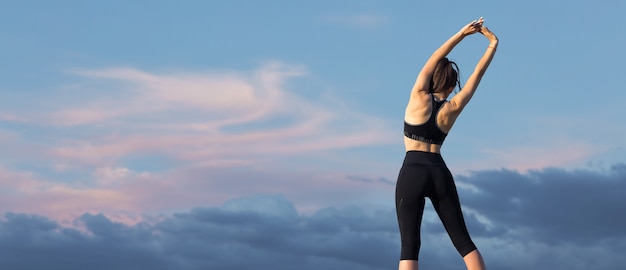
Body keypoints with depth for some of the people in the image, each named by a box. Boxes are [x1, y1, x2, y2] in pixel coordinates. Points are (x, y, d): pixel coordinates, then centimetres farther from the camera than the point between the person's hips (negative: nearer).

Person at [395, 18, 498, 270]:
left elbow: (433, 60, 1)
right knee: (463, 240, 7)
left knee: (409, 245, -6)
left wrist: (460, 34, 2)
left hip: (412, 174, -3)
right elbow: (477, 74, 7)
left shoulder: (419, 97, -3)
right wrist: (493, 43, 9)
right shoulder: (453, 108, 3)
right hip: (440, 174, 3)